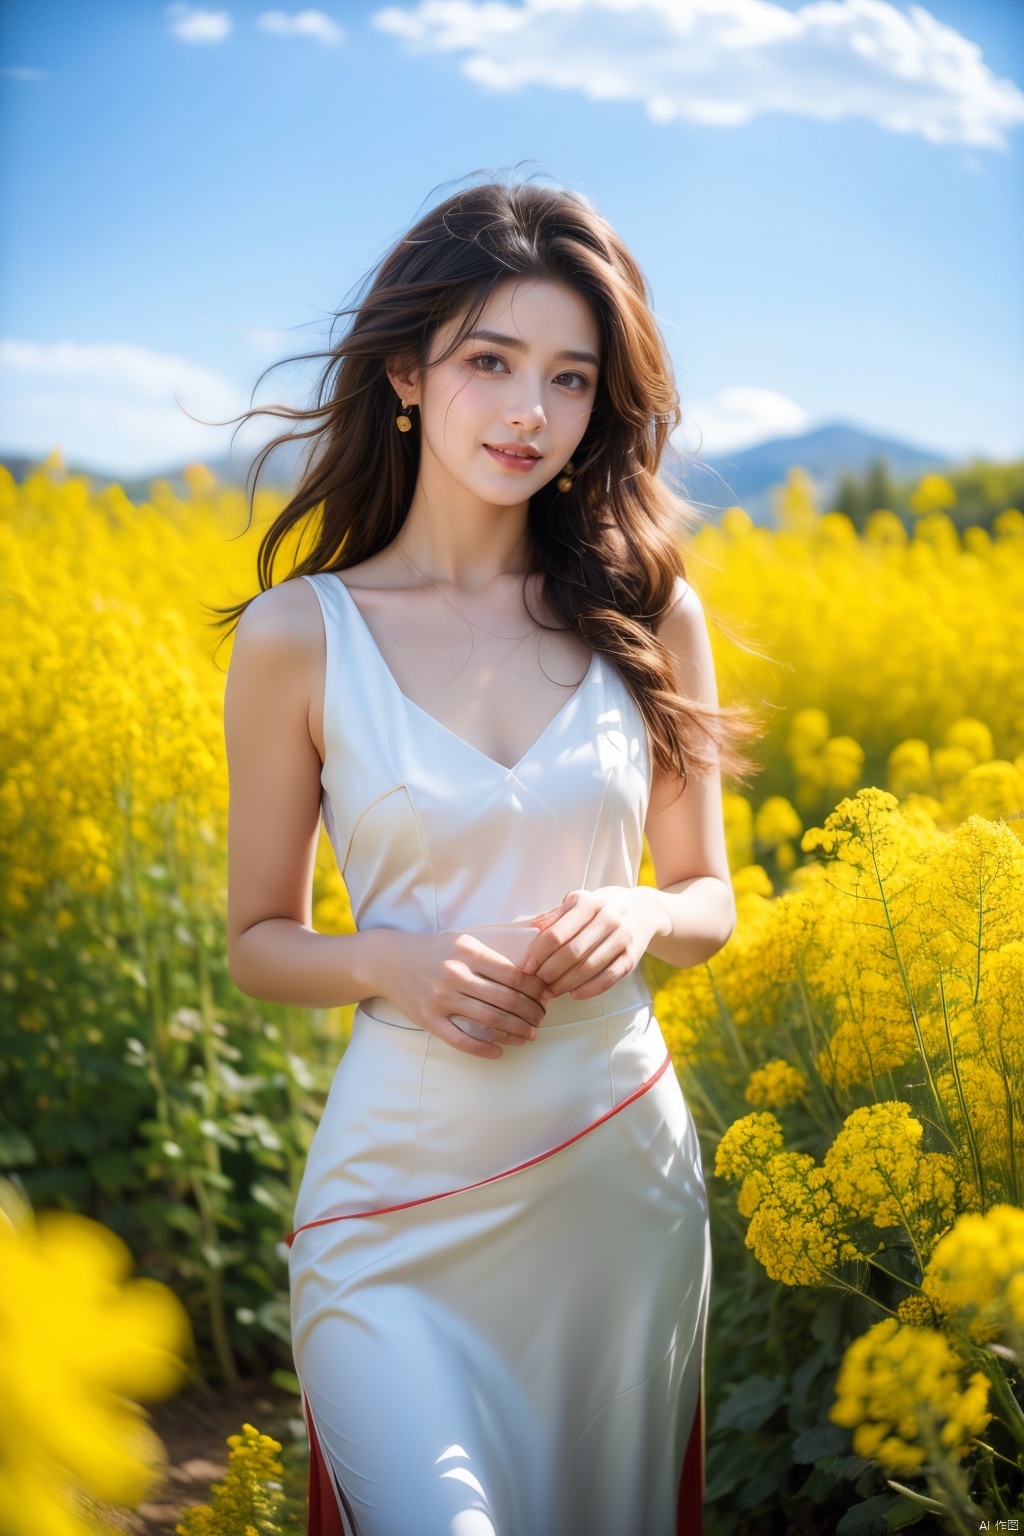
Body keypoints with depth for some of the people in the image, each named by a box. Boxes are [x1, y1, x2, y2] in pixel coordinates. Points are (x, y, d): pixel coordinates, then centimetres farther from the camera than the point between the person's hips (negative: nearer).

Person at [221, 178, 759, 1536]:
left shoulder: (648, 610, 0)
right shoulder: (297, 635, -5)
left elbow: (710, 898, 9)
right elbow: (258, 940, 3)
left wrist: (634, 915, -13)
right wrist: (392, 962, -17)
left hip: (625, 1170, 3)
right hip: (403, 1193, -2)